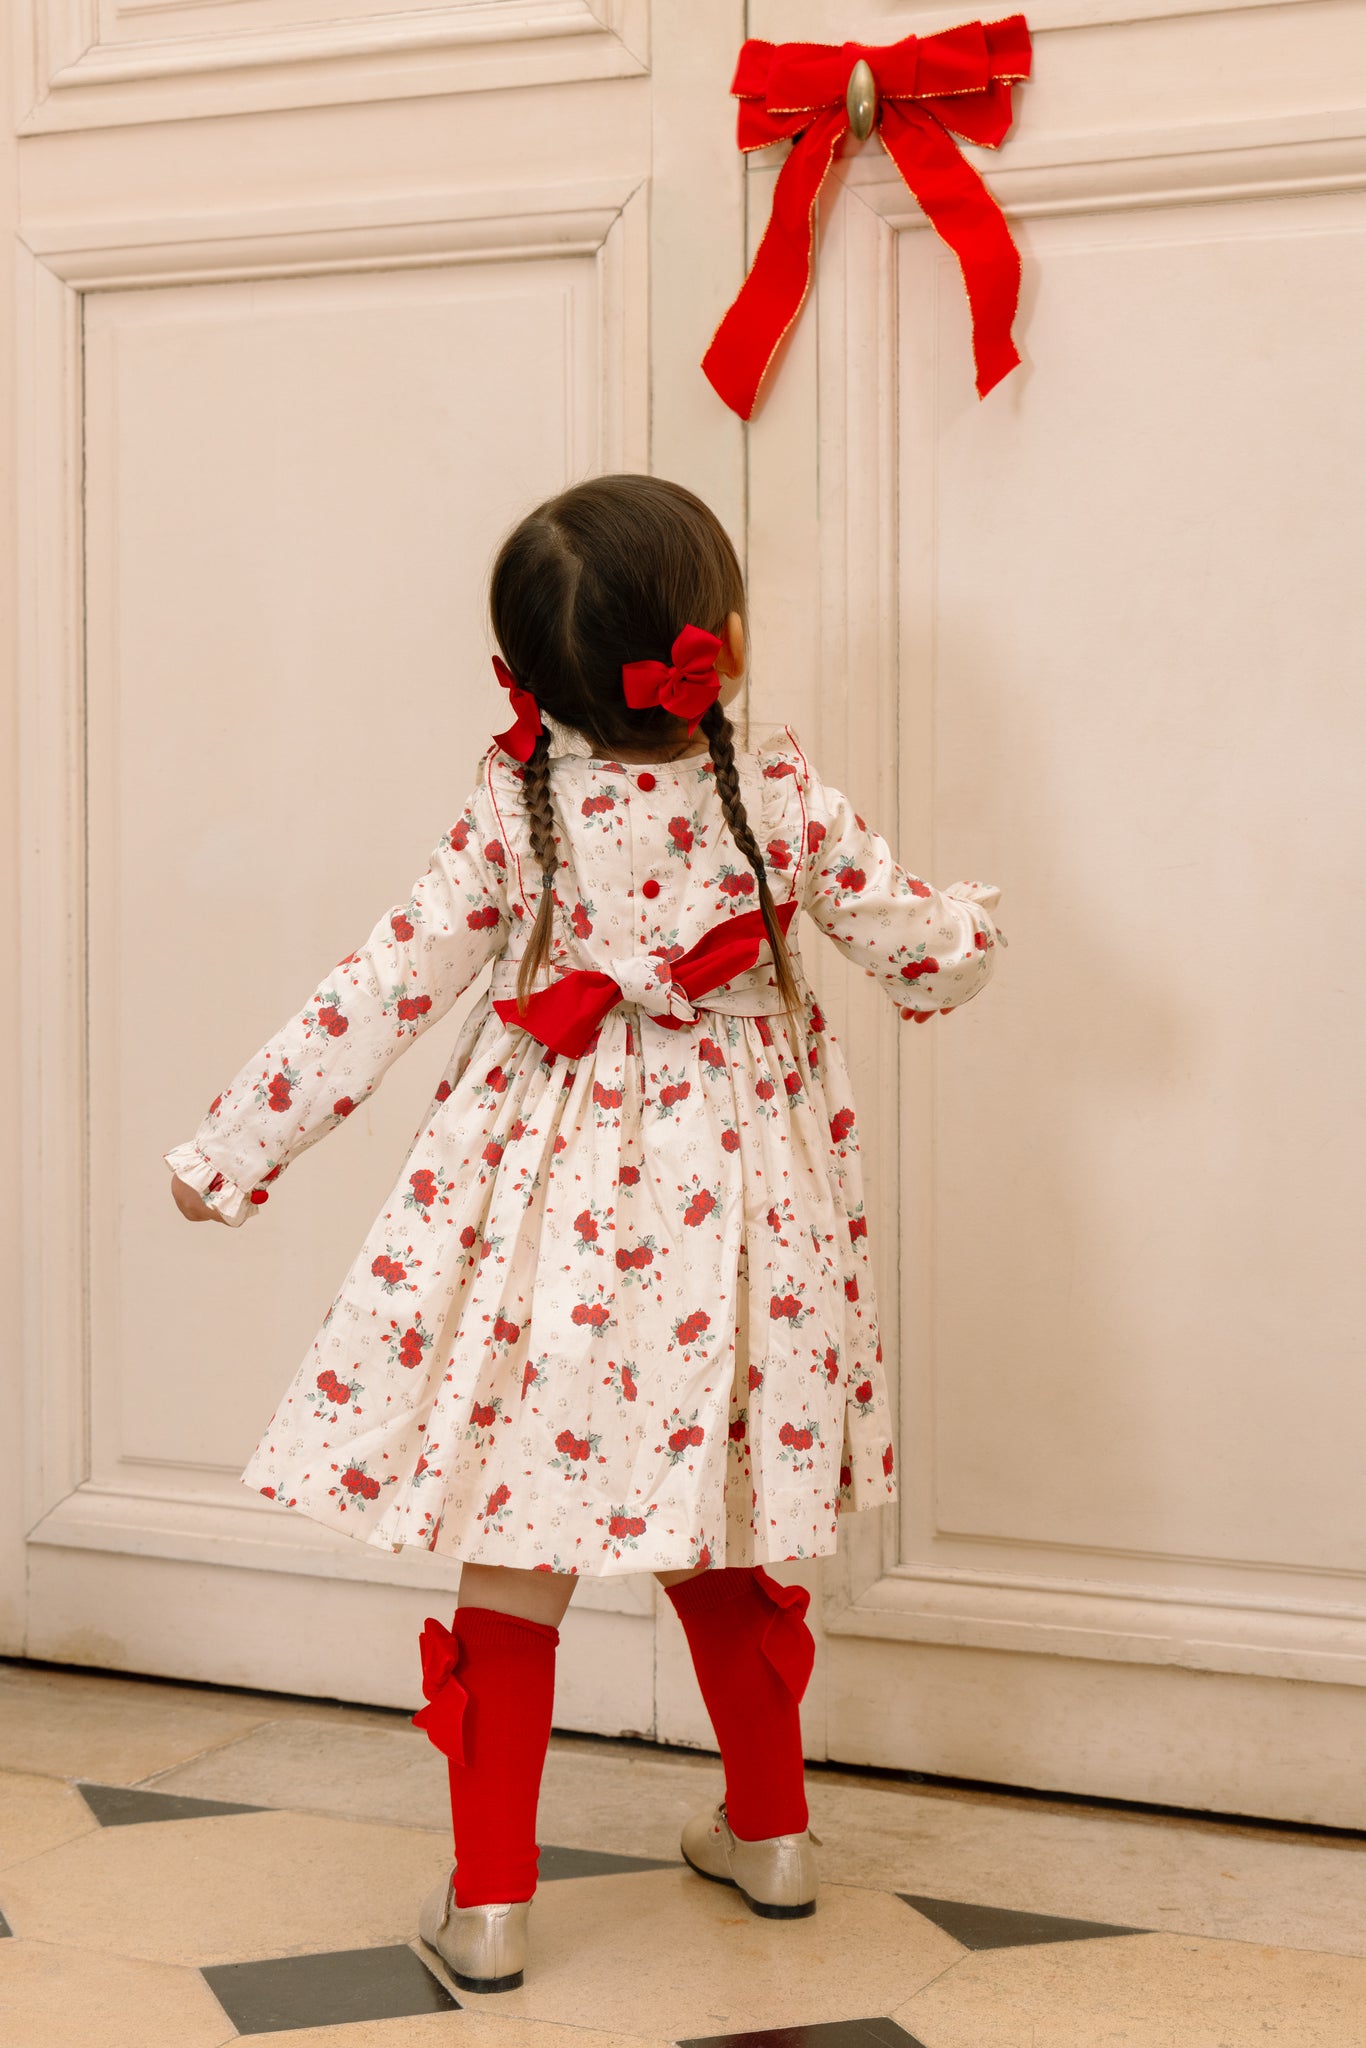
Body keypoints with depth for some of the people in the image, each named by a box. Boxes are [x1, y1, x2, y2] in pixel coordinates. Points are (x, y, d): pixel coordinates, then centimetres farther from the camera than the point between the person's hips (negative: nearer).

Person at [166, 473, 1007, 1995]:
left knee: (518, 1558, 6)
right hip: (729, 1204, 2)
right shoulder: (782, 796, -7)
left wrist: (231, 1147, 0)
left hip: (557, 1211, -2)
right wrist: (975, 921, 25)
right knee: (720, 1552, 20)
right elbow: (931, 957, 1)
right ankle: (769, 1831, 34)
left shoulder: (514, 813, -9)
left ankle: (487, 1899, 10)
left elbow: (379, 996, -8)